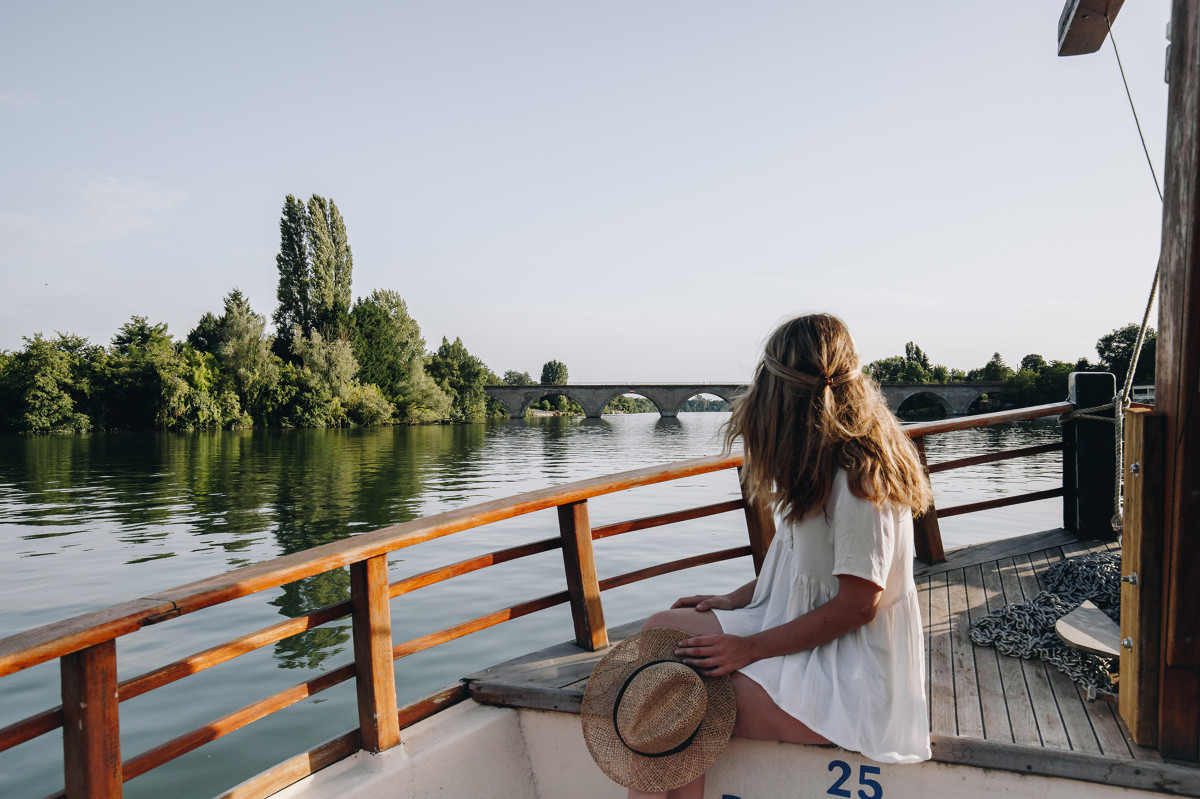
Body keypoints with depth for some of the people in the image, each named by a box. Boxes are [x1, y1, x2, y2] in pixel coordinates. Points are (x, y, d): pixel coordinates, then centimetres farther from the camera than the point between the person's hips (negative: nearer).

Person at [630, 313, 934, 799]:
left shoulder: (857, 479, -23)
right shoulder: (825, 463, 8)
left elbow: (857, 604, -21)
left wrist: (749, 647, -18)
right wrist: (736, 599, 7)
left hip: (847, 679, -10)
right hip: (803, 630, 10)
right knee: (660, 628, 1)